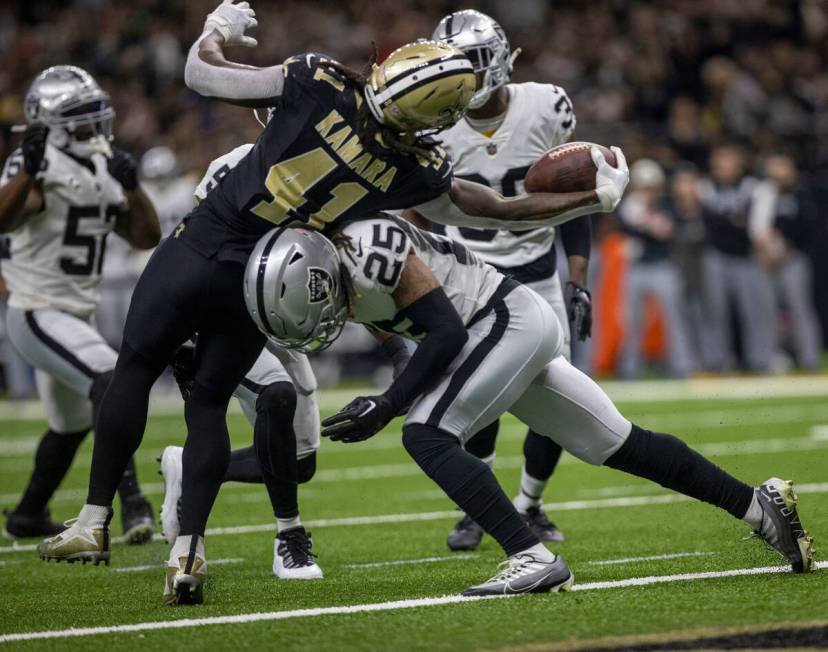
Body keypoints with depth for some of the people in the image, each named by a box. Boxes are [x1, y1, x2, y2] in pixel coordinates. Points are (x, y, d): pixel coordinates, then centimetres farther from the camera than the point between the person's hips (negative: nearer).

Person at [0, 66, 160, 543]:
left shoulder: (103, 169, 7)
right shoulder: (40, 168, -18)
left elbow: (146, 238, 6)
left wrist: (131, 185, -8)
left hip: (79, 315, 9)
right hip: (39, 314, -9)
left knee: (73, 425, 22)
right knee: (110, 382, -28)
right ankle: (130, 498, -29)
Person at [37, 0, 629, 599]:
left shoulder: (322, 85, -18)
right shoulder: (417, 171, -10)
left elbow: (201, 74, -9)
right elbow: (501, 212, 2)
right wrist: (598, 197, 11)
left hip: (201, 249, -3)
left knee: (134, 370, 10)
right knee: (209, 403, 15)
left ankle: (94, 522, 8)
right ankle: (189, 547, 3)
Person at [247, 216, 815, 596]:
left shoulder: (373, 252, -27)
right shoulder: (332, 262, 0)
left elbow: (447, 332, -24)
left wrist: (387, 406, -22)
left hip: (509, 320, -9)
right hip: (521, 329, 9)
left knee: (426, 435, -19)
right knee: (616, 443, 13)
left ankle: (533, 559, -23)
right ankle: (757, 503, 18)